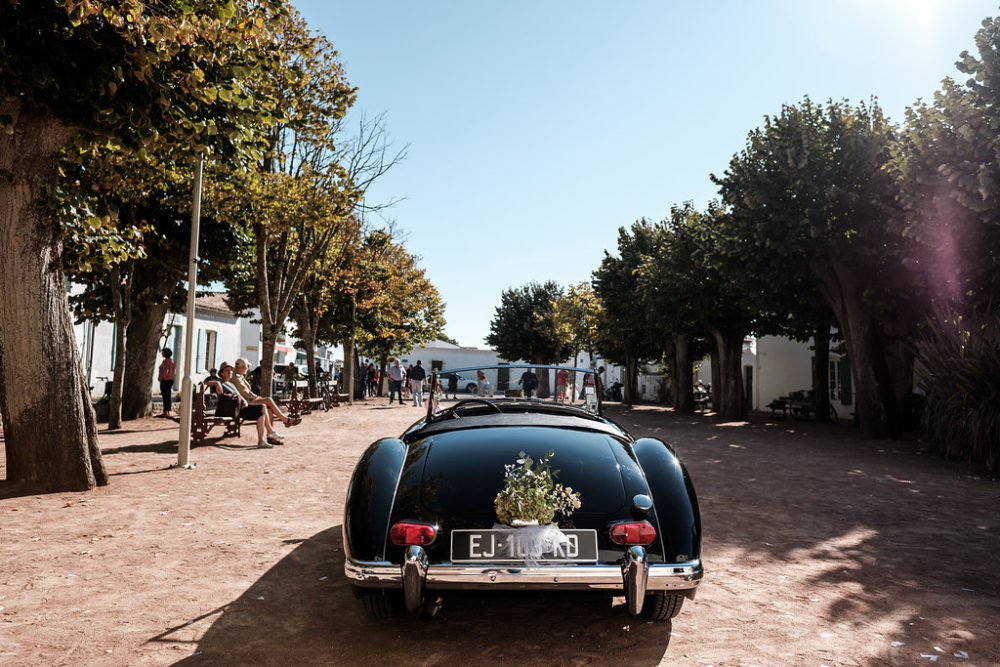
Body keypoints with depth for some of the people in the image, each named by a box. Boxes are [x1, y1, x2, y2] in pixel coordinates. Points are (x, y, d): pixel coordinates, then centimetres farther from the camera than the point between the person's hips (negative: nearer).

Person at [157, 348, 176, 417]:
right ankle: (169, 412, 12)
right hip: (171, 380, 8)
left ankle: (165, 412, -6)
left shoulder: (165, 361, -13)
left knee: (165, 396, -6)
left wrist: (160, 378, -13)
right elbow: (174, 372, 13)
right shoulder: (172, 361, 12)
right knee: (169, 396, 10)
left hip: (165, 380, -8)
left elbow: (165, 371, -20)